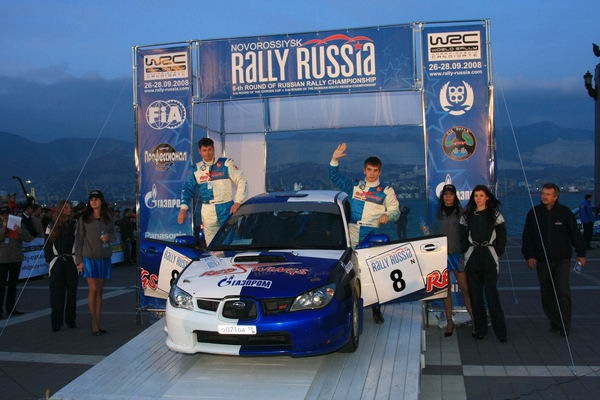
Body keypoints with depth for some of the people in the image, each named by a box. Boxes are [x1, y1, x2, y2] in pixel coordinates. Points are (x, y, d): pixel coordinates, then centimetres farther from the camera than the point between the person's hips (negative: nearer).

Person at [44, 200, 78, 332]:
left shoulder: (75, 225, 5)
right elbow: (47, 245, 9)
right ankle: (56, 322, 3)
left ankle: (70, 319, 16)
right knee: (57, 292, -2)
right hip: (57, 262, 0)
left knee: (72, 291, 6)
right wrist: (50, 259, -1)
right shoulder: (52, 226, 8)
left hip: (71, 261, 0)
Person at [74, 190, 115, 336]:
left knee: (100, 290, 7)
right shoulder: (84, 218, 0)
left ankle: (99, 323, 11)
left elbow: (113, 233, 16)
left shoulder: (107, 217, 8)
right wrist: (79, 260, -5)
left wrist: (108, 237, -8)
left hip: (104, 257, 3)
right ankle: (94, 324, -1)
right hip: (89, 257, -3)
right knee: (93, 290, -6)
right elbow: (79, 239, 0)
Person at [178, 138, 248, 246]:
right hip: (208, 212, 3)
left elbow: (241, 181, -1)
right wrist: (183, 208, 0)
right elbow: (188, 189, 12)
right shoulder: (197, 169, 10)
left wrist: (237, 202, -8)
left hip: (226, 209, -3)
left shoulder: (226, 164, 0)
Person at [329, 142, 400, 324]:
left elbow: (395, 210, 2)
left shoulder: (386, 191, 7)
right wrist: (334, 159, 5)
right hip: (353, 235, 3)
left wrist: (387, 216, -20)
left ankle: (376, 309, 6)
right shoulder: (355, 187, 15)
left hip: (373, 235, -2)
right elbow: (335, 178, 17)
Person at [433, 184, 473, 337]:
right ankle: (449, 322, 13)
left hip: (458, 254, -2)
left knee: (465, 288, -5)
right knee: (446, 289, 6)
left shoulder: (461, 212, 2)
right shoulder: (438, 213, 9)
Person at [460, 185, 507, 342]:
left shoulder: (495, 214, 5)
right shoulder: (467, 215, 11)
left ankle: (500, 331, -3)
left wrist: (498, 252, -1)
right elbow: (463, 236, 14)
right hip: (472, 257, 3)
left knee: (491, 293, -8)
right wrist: (466, 251, 4)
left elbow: (502, 235, 4)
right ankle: (480, 329, 12)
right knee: (475, 294, 4)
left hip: (489, 257, -3)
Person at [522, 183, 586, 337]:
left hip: (562, 260, -2)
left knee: (563, 291, -9)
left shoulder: (565, 212, -1)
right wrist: (529, 255, 1)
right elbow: (527, 236, 6)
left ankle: (565, 325, 0)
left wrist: (581, 253, 5)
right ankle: (554, 322, 21)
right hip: (542, 260, 2)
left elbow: (575, 233, 5)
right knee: (546, 293, 8)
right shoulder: (534, 213, 2)